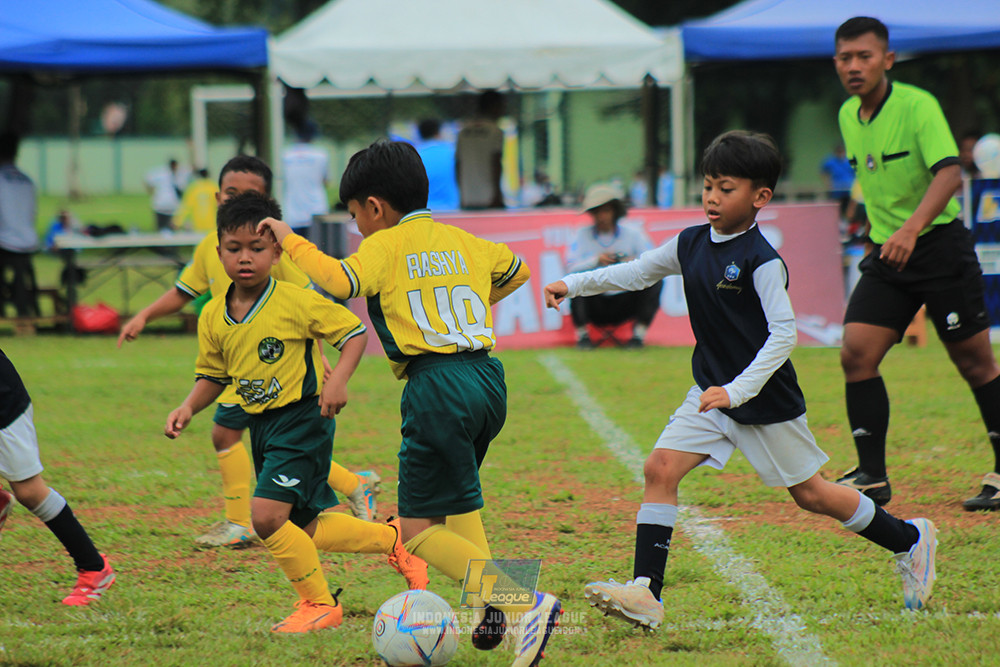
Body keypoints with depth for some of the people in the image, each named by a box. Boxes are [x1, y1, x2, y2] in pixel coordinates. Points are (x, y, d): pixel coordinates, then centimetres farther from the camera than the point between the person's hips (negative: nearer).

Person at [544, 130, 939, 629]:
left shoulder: (762, 261, -20)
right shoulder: (691, 245, 1)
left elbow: (784, 335, -24)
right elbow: (637, 273, 16)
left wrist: (737, 390, -30)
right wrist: (574, 285, 7)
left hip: (767, 400, -6)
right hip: (712, 392, 6)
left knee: (809, 494, 6)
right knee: (660, 468, -11)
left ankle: (911, 541, 27)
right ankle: (645, 593, -15)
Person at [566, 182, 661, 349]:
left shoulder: (633, 234, 1)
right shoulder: (583, 235, 1)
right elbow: (571, 268, -12)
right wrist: (596, 260, -27)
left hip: (625, 303, 1)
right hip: (595, 305, -1)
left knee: (655, 280, -21)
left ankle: (639, 334, -15)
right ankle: (582, 334, -15)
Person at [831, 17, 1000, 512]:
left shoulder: (917, 106, -15)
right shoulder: (848, 116, 8)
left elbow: (948, 172, -28)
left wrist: (912, 228, -41)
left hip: (938, 245, -6)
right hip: (886, 253, 6)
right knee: (856, 354, -8)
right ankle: (872, 476, -1)